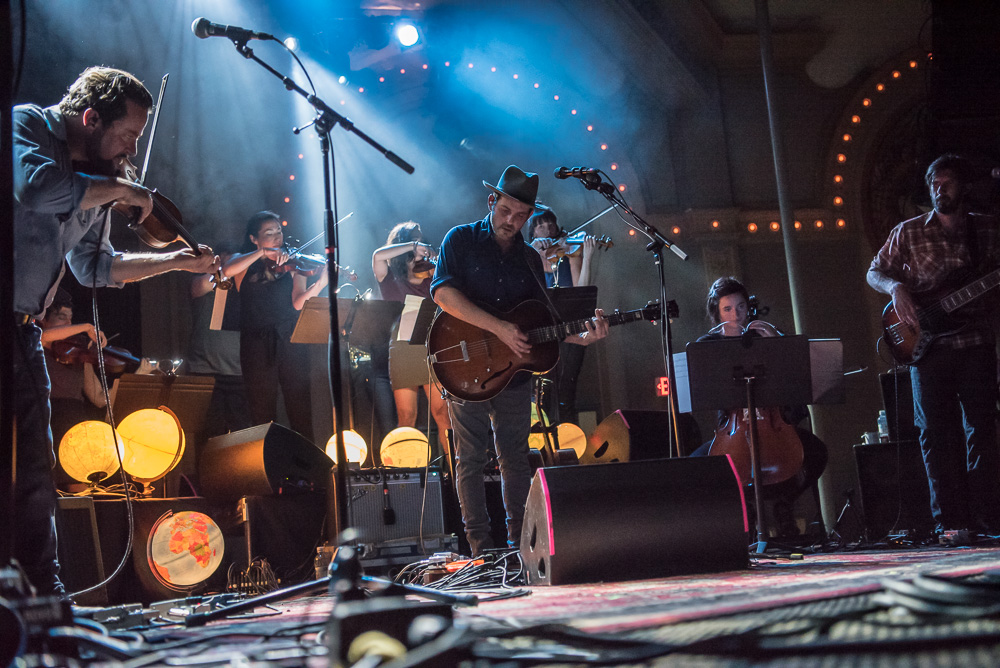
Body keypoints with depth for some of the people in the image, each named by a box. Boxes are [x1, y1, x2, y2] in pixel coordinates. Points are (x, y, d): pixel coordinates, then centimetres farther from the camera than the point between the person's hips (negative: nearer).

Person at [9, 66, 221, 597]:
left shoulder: (94, 177, 15)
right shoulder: (26, 126, -6)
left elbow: (93, 266, 24)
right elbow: (36, 188, -29)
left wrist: (178, 260, 19)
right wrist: (119, 189, -15)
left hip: (22, 330, 8)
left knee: (33, 473, 10)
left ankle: (47, 593, 17)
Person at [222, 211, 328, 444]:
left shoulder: (291, 264, 11)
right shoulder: (244, 263, 11)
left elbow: (297, 303, -4)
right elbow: (227, 270, -13)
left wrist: (317, 286, -23)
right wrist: (262, 252, -18)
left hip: (289, 341, 0)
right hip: (256, 345, 0)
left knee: (301, 410, -4)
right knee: (262, 412, 3)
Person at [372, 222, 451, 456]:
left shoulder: (431, 280, 15)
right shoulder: (391, 279, 7)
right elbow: (378, 256, -12)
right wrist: (413, 245, -8)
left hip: (431, 352, 2)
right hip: (403, 355, -2)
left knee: (442, 413, -5)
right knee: (406, 417, -5)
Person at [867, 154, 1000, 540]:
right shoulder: (908, 233, 6)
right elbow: (875, 272, 8)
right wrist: (896, 287, -12)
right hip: (929, 345, -1)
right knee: (936, 431, -1)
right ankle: (950, 522, 3)